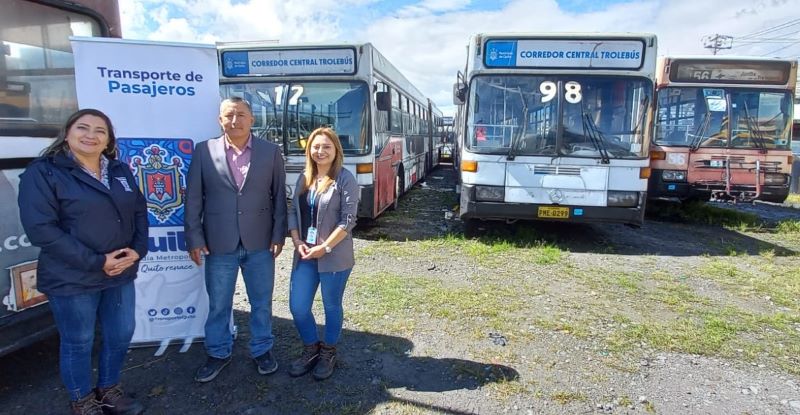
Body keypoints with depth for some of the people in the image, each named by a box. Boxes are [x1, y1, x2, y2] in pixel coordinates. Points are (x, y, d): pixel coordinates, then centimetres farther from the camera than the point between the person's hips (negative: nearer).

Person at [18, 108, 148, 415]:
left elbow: (140, 212, 9)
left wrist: (138, 250, -9)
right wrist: (96, 262, -21)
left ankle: (108, 390, 40)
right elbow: (41, 229, -18)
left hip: (121, 274, 5)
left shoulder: (120, 171, 8)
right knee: (78, 343, 12)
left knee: (121, 335, 16)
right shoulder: (43, 172, -10)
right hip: (72, 280, -5)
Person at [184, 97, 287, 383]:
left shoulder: (271, 152, 0)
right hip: (219, 243, 0)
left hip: (260, 243, 0)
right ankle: (218, 353, 34)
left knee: (262, 302, 13)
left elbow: (279, 196, 2)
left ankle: (262, 350, 33)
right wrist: (194, 238, -3)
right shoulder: (204, 151, 0)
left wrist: (279, 235, -2)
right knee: (218, 305, 14)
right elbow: (193, 198, 1)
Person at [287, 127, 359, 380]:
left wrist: (325, 247, -17)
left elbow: (348, 220, -14)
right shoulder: (303, 179, 10)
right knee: (297, 307, 7)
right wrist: (297, 242, -4)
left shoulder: (345, 179, -9)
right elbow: (294, 212, 11)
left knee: (332, 307, 11)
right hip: (304, 255, 5)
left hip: (334, 257, -5)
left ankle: (328, 353, 33)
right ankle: (311, 349, 32)